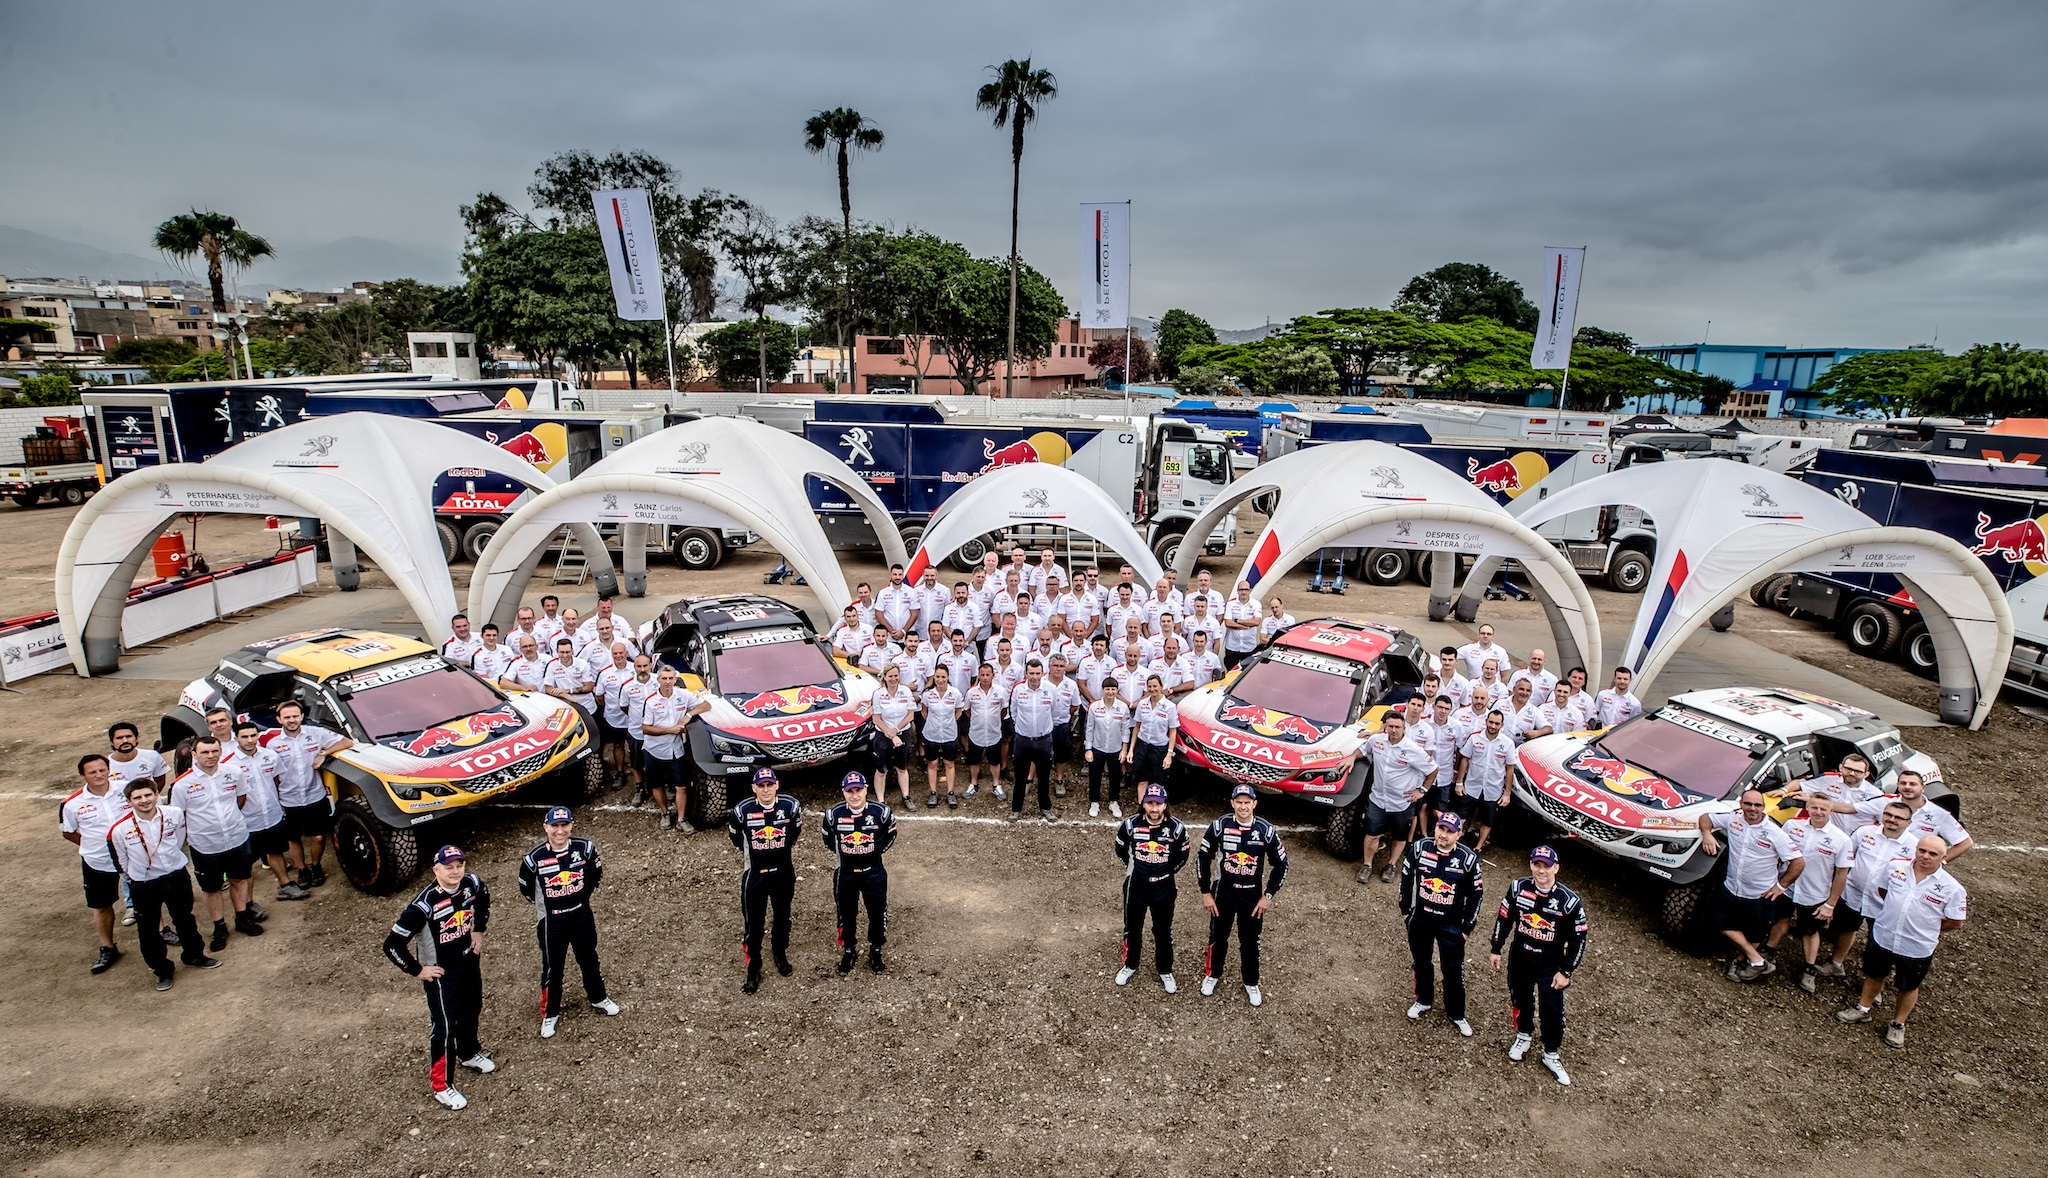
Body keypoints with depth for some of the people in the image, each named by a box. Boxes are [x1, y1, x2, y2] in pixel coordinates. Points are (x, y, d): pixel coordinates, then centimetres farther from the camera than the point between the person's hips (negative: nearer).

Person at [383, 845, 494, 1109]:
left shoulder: (472, 884, -13)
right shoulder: (425, 904, -31)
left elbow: (483, 900, 14)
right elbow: (392, 944, -26)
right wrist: (418, 970, -18)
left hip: (469, 961, 6)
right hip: (440, 973, -6)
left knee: (471, 1012, 25)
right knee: (444, 1027, 3)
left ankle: (468, 1054, 52)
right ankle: (441, 1086, 22)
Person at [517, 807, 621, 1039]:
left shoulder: (585, 848, -15)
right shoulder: (534, 858, -21)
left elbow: (597, 874, 5)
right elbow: (525, 888, -1)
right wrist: (545, 905, 8)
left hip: (582, 916, 2)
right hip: (551, 922, -2)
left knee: (589, 959, 20)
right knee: (552, 968, 13)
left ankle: (598, 997, 43)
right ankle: (550, 1013, 34)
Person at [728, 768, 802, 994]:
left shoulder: (791, 806, -14)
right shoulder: (742, 811, -17)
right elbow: (735, 836, 5)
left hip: (783, 872, 2)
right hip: (755, 874, -2)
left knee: (783, 917, 19)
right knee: (754, 924, 1)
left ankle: (780, 955, 42)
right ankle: (753, 971, 16)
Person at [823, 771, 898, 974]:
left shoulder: (881, 811, -16)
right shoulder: (834, 814, -14)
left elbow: (891, 834, 4)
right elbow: (827, 837, 8)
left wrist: (877, 852, 5)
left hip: (874, 872, 0)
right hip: (845, 873, 1)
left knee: (877, 912, 11)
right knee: (847, 914, 15)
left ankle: (876, 951, 33)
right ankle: (848, 951, 37)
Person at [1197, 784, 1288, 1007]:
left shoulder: (1266, 830, -14)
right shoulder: (1219, 826, -15)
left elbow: (1281, 864, -3)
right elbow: (1203, 858, -5)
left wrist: (1268, 896, -6)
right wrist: (1205, 892, -5)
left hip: (1252, 895, 0)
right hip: (1222, 891, 0)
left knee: (1250, 941, 12)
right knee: (1218, 937, 15)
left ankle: (1251, 983, 34)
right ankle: (1212, 974, 39)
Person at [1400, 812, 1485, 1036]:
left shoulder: (1468, 858, -16)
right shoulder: (1419, 848, -12)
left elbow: (1476, 893, -6)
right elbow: (1406, 878, 1)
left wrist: (1467, 927, -3)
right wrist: (1405, 910, 6)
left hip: (1451, 924, -2)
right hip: (1420, 918, 2)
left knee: (1454, 969, 6)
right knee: (1421, 962, 18)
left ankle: (1456, 1014, 28)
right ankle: (1423, 1000, 42)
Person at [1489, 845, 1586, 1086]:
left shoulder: (1569, 901, -18)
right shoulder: (1518, 888, -12)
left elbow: (1578, 938, -10)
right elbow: (1503, 919, 1)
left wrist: (1566, 972, -9)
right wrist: (1496, 950, 5)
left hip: (1551, 966, -2)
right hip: (1519, 959, 2)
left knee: (1552, 1012, 4)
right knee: (1521, 1001, 19)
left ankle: (1551, 1055, 27)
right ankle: (1523, 1036, 45)